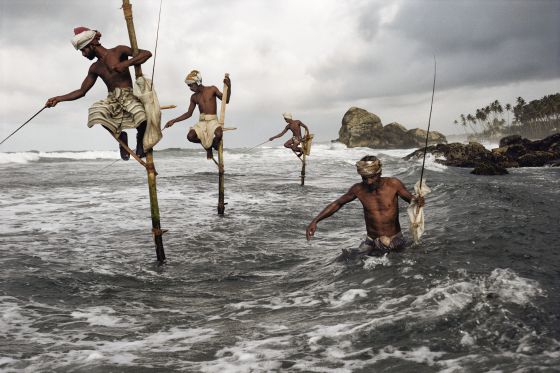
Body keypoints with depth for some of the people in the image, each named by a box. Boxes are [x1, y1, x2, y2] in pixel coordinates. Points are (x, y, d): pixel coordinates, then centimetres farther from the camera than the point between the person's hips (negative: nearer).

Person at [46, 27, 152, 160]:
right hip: (112, 100, 5)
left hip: (129, 96, -4)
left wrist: (126, 63, -19)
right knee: (95, 112, -30)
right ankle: (120, 135, -2)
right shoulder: (95, 68, 18)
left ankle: (140, 139, -1)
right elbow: (81, 91, 22)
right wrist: (58, 99, 13)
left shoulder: (118, 51, 2)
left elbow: (147, 53, -7)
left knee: (142, 116, -37)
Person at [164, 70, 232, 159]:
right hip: (201, 122, 4)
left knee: (218, 134, -37)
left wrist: (228, 87, -14)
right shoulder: (194, 97, 13)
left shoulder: (212, 89, 3)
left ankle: (214, 143, 5)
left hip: (212, 121, -3)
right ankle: (207, 145, 6)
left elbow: (226, 100, 2)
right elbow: (189, 114, 18)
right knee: (190, 136, -26)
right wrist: (174, 121, 11)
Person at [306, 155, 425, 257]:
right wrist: (315, 221, -6)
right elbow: (337, 204, 2)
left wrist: (418, 201, -29)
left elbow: (410, 198, -3)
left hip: (395, 240, -1)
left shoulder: (393, 184, -15)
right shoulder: (358, 189, -10)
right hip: (372, 242, 1)